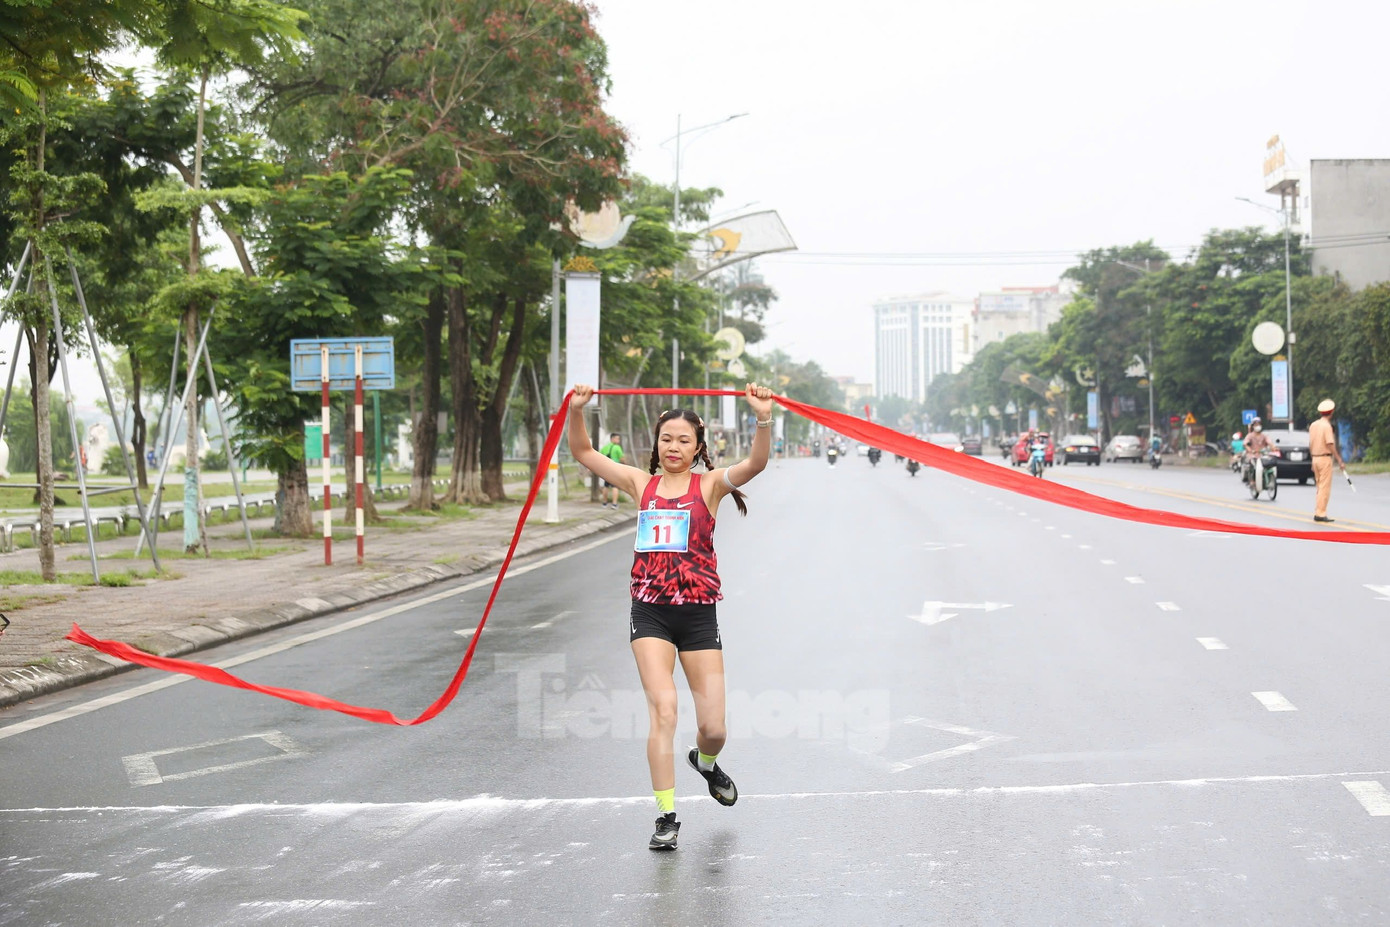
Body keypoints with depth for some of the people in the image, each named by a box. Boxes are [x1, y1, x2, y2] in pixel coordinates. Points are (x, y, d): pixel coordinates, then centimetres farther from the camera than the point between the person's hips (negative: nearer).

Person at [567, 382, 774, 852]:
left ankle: (705, 761, 40)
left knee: (713, 729, 3)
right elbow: (583, 453, 6)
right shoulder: (642, 484, 8)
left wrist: (763, 419, -33)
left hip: (698, 614, 0)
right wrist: (576, 411, -12)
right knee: (663, 709, -14)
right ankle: (666, 817, -7)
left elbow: (755, 463, -16)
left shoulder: (709, 485, 2)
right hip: (650, 613, 1)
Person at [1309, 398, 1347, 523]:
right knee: (1325, 488, -5)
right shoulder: (1327, 426, -13)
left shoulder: (1313, 425, 9)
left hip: (1315, 458, 8)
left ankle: (1318, 512, 16)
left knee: (1320, 487, 15)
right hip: (1325, 458, -8)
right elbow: (1330, 445, -18)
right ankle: (1320, 514, -7)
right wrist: (1339, 461, -15)